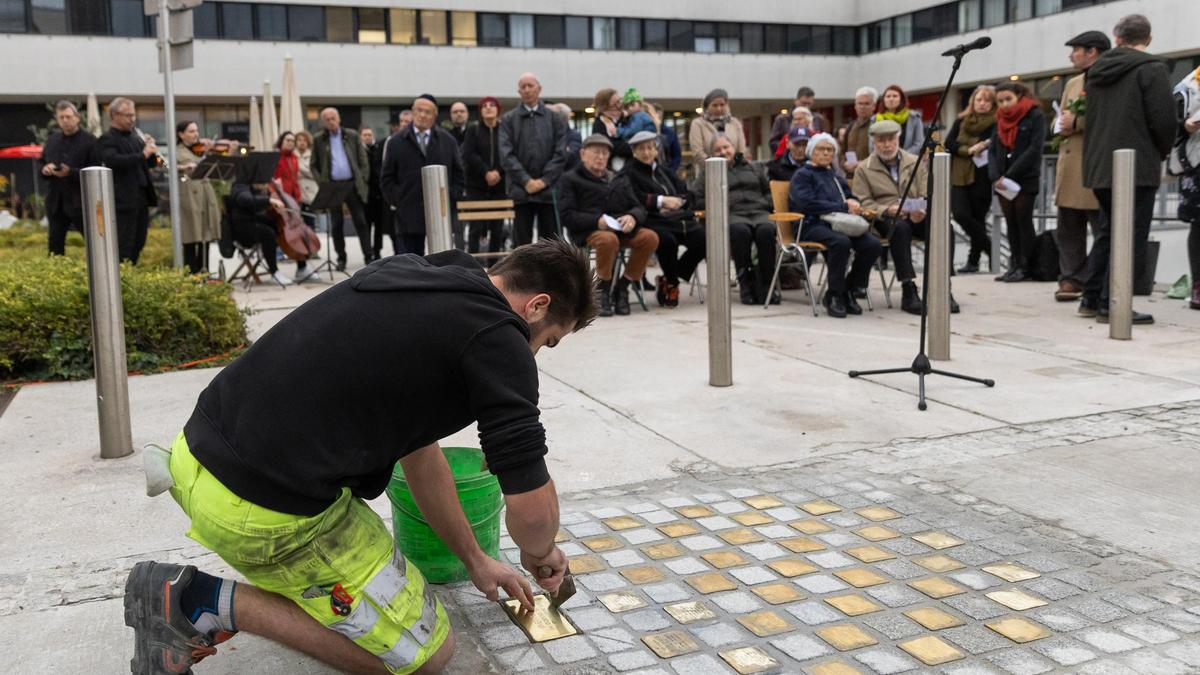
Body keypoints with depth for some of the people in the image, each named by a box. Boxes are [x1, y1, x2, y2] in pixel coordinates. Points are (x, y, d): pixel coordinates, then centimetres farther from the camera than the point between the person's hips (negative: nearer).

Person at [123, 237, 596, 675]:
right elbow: (532, 509, -12)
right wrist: (539, 554, 14)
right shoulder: (498, 339, -11)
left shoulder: (409, 272, 15)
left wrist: (476, 561, 27)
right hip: (268, 515, -9)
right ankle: (206, 603, 0)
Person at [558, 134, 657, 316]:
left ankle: (621, 288, -11)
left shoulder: (619, 179, 26)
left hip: (621, 229, 5)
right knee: (608, 239, -39)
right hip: (588, 231, -5)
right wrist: (597, 221, -18)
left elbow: (639, 208, 17)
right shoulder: (571, 179, 11)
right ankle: (602, 292, -17)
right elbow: (567, 216, -2)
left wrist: (632, 217, -9)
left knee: (650, 237, -24)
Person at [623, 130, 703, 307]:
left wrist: (676, 201, -2)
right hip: (651, 221, -6)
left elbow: (688, 193, 19)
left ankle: (668, 280, -5)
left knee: (703, 238, -20)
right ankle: (672, 285, -9)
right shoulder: (629, 173, 10)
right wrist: (661, 200, -14)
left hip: (677, 218, 6)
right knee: (667, 240, -37)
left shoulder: (664, 171, 29)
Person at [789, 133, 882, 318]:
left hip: (839, 223, 6)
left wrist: (852, 202, 2)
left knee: (873, 245, -21)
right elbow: (808, 203, -8)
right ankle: (833, 295, -21)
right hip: (813, 225, -6)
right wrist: (843, 208, -9)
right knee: (841, 242, -37)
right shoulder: (803, 174, 9)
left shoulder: (837, 177, 32)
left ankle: (848, 290, -6)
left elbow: (852, 198, 29)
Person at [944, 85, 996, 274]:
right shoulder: (961, 120, 12)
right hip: (959, 176, 3)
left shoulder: (996, 124, 0)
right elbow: (949, 143, 4)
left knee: (978, 218, 2)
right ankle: (989, 248, 7)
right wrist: (968, 150, -9)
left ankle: (974, 259, 16)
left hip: (982, 178, -3)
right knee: (960, 214, -11)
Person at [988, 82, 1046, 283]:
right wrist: (995, 177, -8)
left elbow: (1035, 149, -12)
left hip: (1026, 179, -5)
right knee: (1011, 223, 5)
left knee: (1024, 221, -5)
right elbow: (992, 150, 8)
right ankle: (1014, 266, 7)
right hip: (1003, 182, 5)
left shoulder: (1035, 116, -3)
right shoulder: (1000, 120, 14)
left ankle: (1026, 267, -2)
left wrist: (1010, 175, -16)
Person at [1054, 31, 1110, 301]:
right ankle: (1071, 279, 13)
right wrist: (1062, 124, 3)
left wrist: (1077, 122, -15)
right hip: (1069, 167, 8)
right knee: (1068, 229, 7)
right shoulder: (1072, 84, 22)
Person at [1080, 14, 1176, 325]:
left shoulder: (1096, 71, 13)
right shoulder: (1151, 69, -8)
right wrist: (1161, 152, 5)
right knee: (1131, 237, -3)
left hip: (1100, 166, 7)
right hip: (1137, 166, -7)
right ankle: (1112, 305, -6)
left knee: (1106, 233, 17)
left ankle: (1091, 299, 18)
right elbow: (1164, 119, -12)